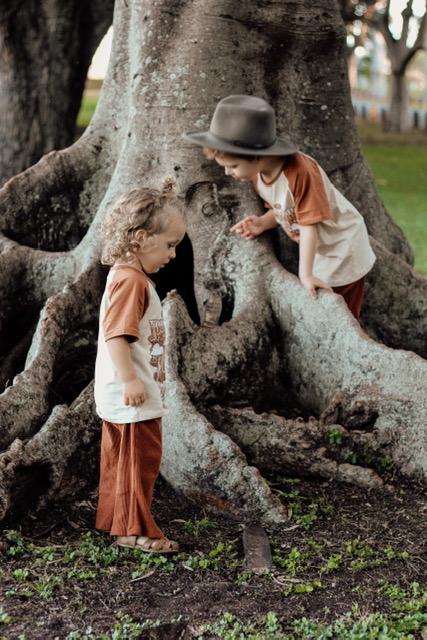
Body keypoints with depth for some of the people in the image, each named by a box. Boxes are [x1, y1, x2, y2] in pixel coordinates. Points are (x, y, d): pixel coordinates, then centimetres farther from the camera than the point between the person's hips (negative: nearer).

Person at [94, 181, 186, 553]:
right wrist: (130, 380, -30)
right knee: (141, 460, 0)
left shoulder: (129, 275, 12)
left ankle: (113, 519, 32)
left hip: (123, 394, 11)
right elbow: (115, 335, -28)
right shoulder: (130, 280, -21)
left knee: (121, 459, 19)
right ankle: (136, 530, 11)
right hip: (132, 395, -11)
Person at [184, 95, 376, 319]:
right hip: (318, 251, 7)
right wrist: (262, 223, -16)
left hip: (342, 250, -7)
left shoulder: (299, 172, -33)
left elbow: (309, 224, -30)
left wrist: (305, 275, -30)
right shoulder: (257, 174, -8)